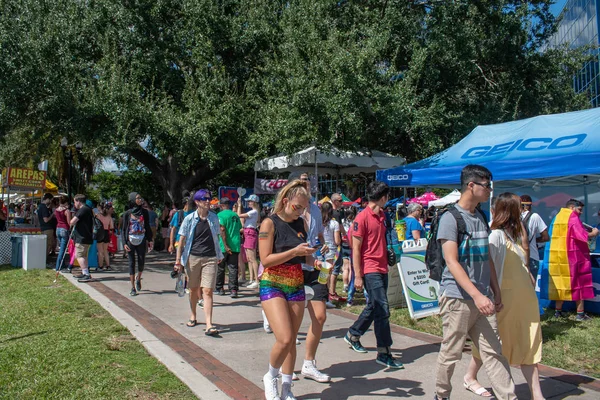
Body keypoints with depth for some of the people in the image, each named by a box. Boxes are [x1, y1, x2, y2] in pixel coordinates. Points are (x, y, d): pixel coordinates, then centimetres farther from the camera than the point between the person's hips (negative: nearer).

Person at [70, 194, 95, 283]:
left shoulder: (83, 210, -16)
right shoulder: (88, 209, 16)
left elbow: (72, 222, -21)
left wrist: (71, 223, 2)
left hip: (82, 238, -10)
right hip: (87, 237, 10)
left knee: (79, 255, -10)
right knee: (84, 256, 19)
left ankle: (87, 275, -15)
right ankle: (84, 273, 28)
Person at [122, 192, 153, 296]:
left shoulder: (144, 212, 4)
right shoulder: (127, 213, 0)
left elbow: (147, 227, 10)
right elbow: (123, 229, 2)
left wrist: (150, 239, 6)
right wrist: (124, 243, -6)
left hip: (142, 240, 1)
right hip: (131, 241, -1)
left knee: (141, 262, 2)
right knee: (132, 263, 2)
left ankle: (138, 279, 32)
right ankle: (133, 288, 8)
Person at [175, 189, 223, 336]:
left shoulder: (214, 218, 5)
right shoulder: (189, 219, 0)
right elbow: (182, 240, 2)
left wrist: (219, 256, 14)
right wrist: (178, 260, -3)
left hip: (210, 258, 0)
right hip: (193, 257, 0)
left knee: (207, 291, -9)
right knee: (193, 289, 15)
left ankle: (209, 325, -11)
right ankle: (193, 316, 37)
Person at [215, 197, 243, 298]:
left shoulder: (220, 215, -6)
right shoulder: (235, 215, 11)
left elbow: (222, 230, -15)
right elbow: (239, 229, 16)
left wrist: (225, 246, -18)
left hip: (223, 246, -4)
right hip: (235, 245, 4)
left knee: (220, 268, 12)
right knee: (233, 268, 3)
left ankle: (219, 288, 23)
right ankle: (233, 290, -4)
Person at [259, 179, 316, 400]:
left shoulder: (301, 223, 7)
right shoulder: (270, 223, -9)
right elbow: (266, 260, -15)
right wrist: (294, 252, -21)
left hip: (296, 287, 6)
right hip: (272, 286, -5)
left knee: (292, 340, 9)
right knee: (284, 339, -16)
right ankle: (271, 377, 14)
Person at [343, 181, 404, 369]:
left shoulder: (382, 216, 12)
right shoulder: (362, 217, -12)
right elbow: (356, 248, -12)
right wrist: (358, 276, -14)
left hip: (382, 269, 9)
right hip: (370, 270, -9)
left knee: (374, 307, 17)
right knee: (382, 310, -6)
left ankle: (352, 335, 36)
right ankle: (383, 353, 4)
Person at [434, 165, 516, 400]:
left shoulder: (481, 217, 12)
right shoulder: (450, 218, -11)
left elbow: (487, 259, 17)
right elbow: (452, 262, -18)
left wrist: (496, 292, 14)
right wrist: (477, 295, -23)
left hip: (481, 298, 6)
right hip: (457, 298, -6)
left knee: (493, 352, 6)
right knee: (451, 353, 7)